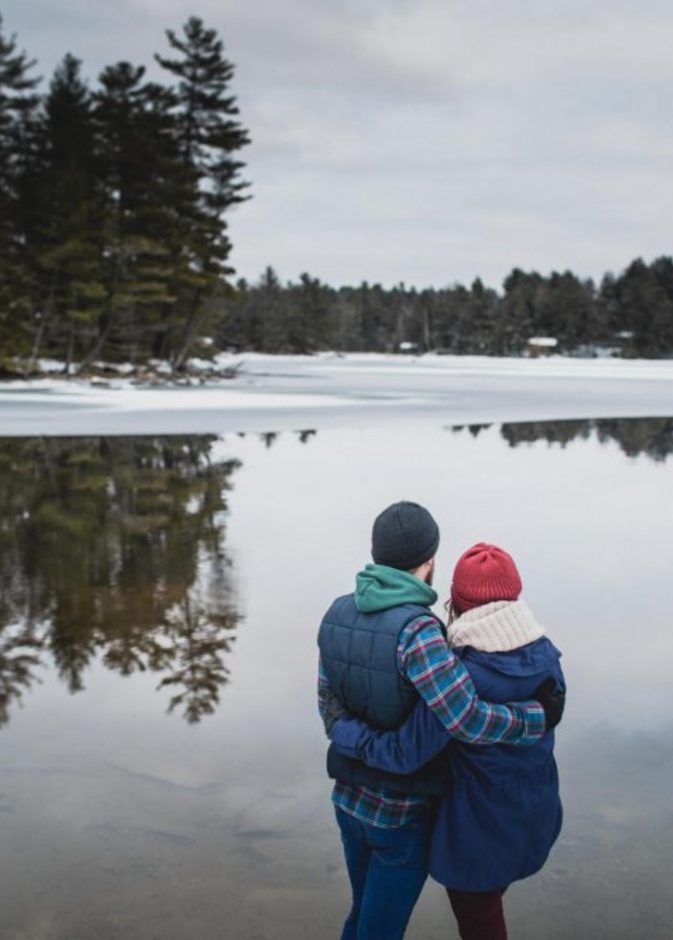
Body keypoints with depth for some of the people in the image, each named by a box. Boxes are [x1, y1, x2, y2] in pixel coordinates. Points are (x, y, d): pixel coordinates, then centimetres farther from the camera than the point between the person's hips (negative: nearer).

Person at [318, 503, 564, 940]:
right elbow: (469, 722, -34)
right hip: (405, 811, -7)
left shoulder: (339, 614, -7)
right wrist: (539, 717, -17)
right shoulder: (415, 630, -31)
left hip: (350, 799, 7)